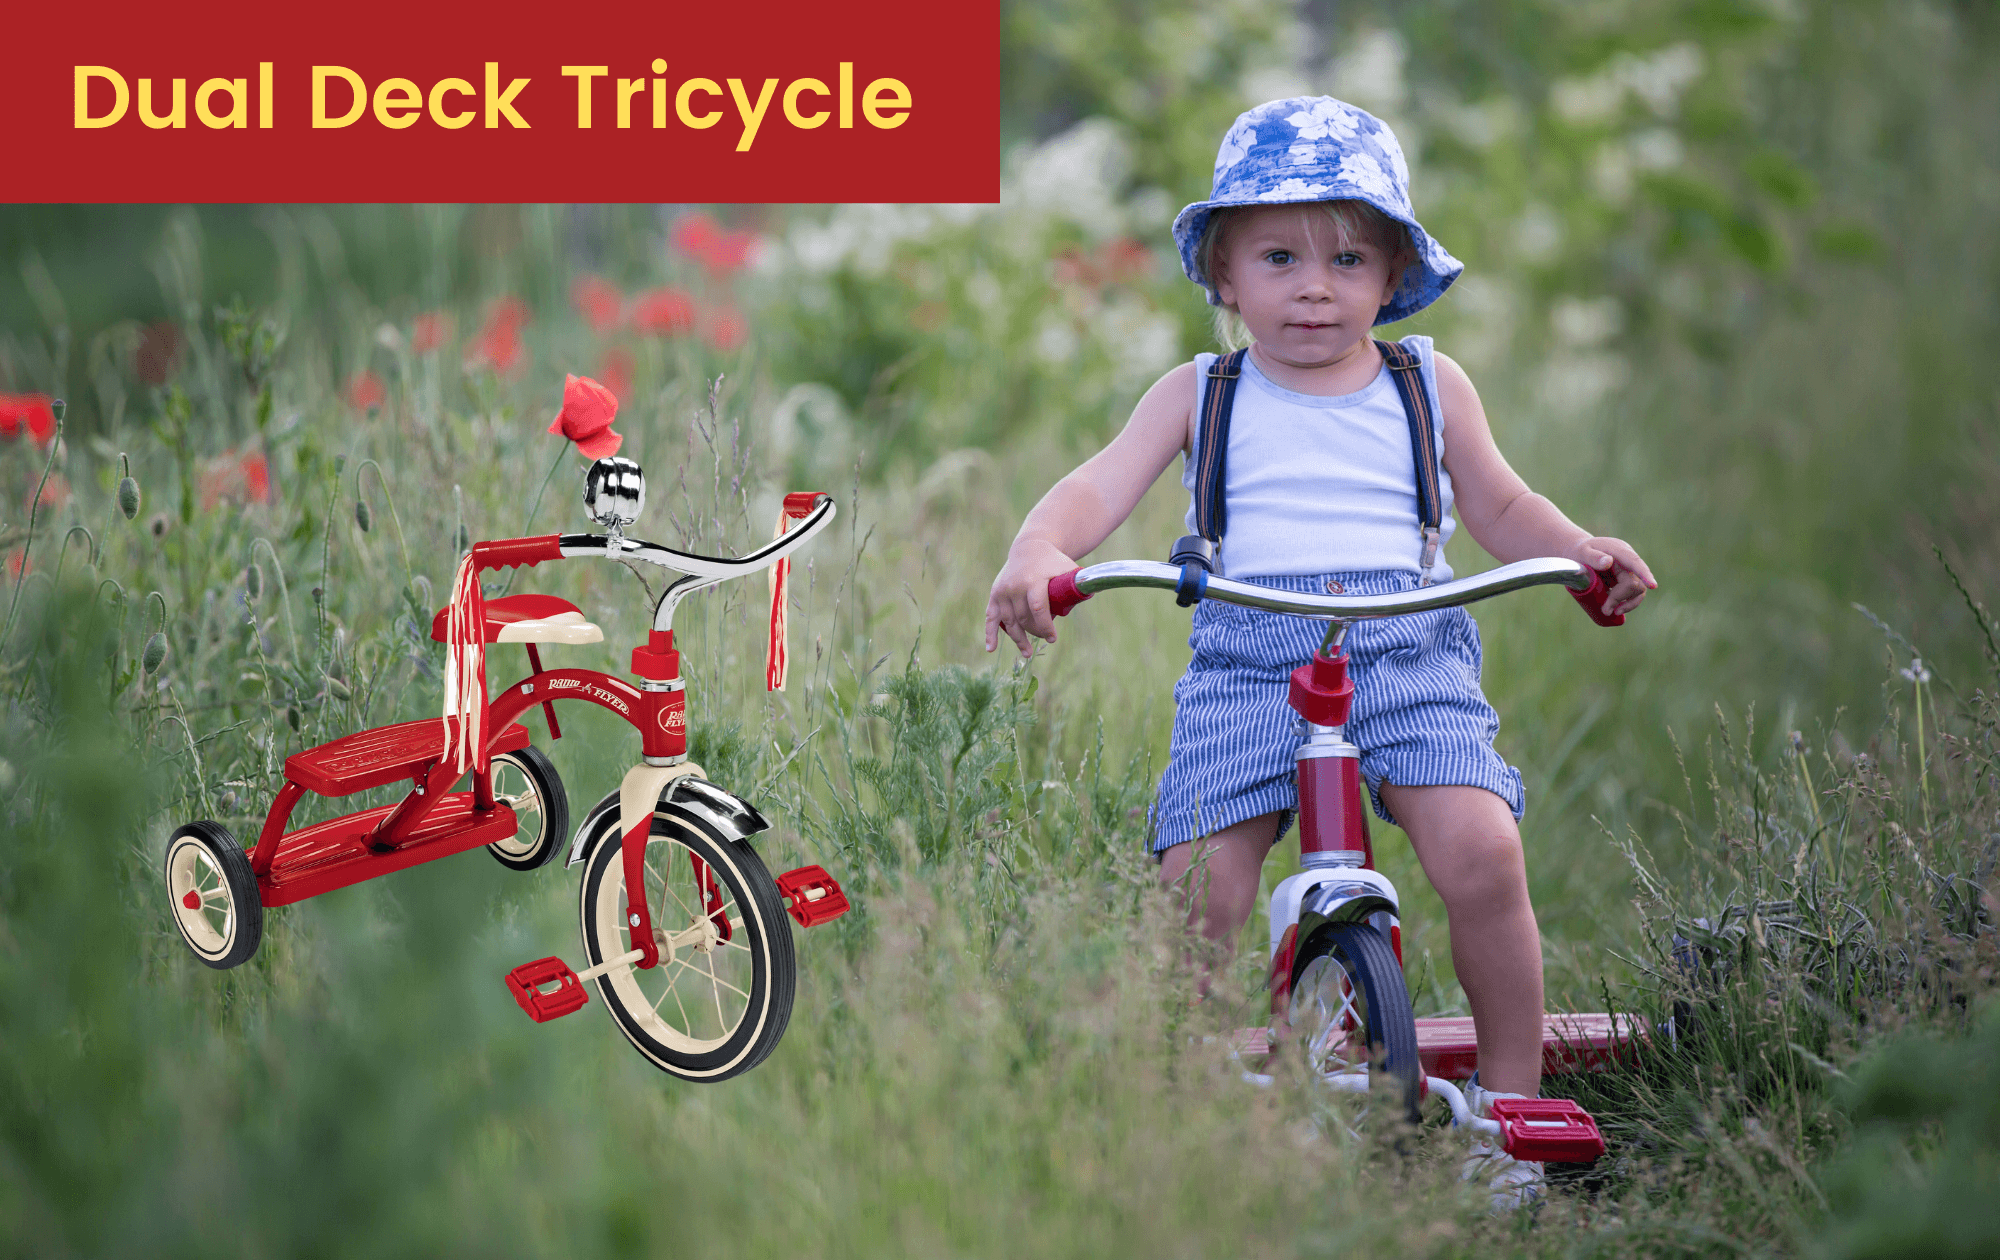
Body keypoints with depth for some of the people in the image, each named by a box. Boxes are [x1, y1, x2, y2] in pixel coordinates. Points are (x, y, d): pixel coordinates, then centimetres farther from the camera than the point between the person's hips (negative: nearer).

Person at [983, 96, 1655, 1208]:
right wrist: (1040, 553, -22)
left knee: (1480, 852, -23)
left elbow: (1501, 507, 25)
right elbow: (1104, 485, -1)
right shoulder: (1199, 398, 12)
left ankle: (1511, 1102, -7)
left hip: (1408, 654, 0)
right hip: (1247, 660, 0)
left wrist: (1585, 553, 5)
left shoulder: (1430, 387, 16)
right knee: (1198, 889, -18)